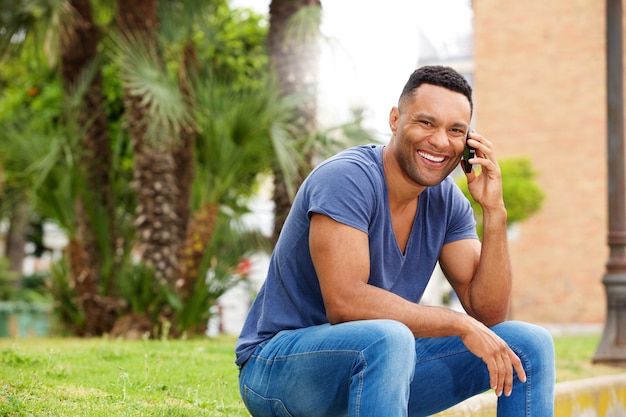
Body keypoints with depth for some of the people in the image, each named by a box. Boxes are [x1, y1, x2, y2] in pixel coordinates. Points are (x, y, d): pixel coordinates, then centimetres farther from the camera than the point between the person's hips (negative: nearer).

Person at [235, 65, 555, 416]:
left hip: (379, 368, 7)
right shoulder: (347, 178, -20)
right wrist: (460, 325, -26)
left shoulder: (447, 200, 2)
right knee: (387, 339, -39)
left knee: (529, 344, -1)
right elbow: (344, 303, -30)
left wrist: (494, 211, -12)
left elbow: (488, 313, -2)